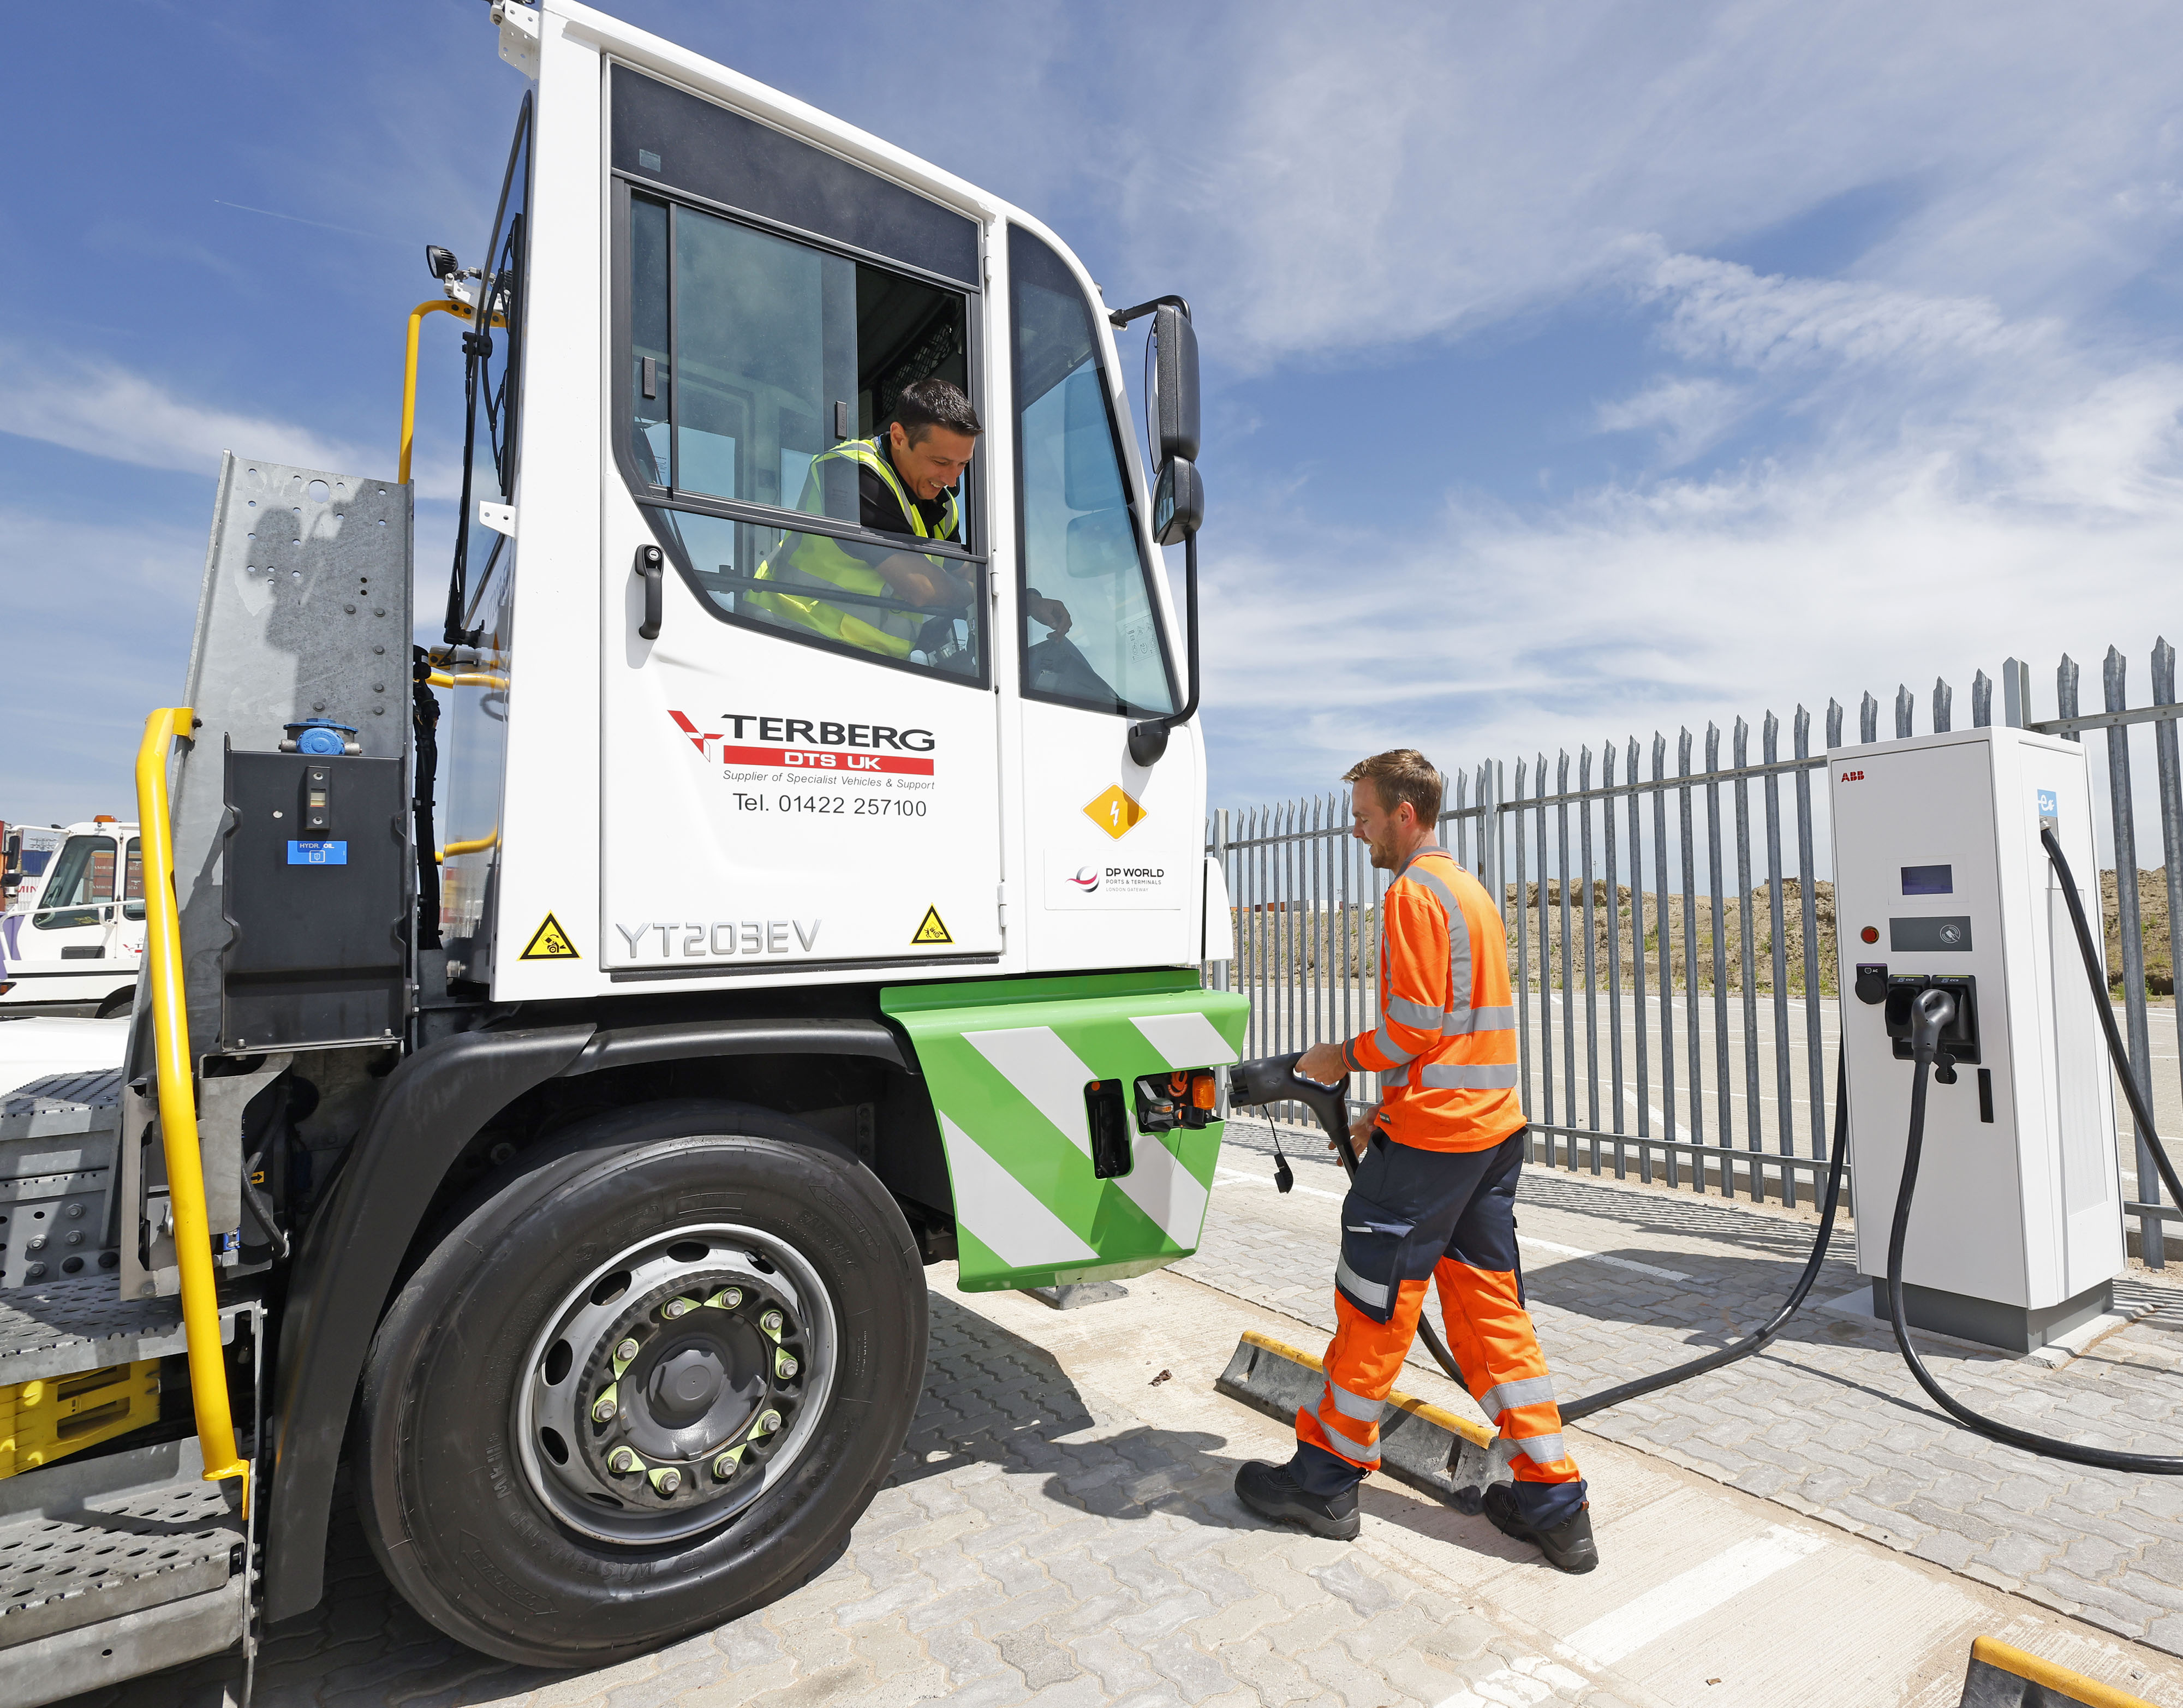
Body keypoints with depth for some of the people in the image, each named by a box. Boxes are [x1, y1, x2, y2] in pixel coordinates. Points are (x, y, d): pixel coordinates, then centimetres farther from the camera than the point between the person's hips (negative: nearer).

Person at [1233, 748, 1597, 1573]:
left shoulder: (1413, 892, -14)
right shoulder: (1471, 890, 16)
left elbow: (1415, 1026, -20)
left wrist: (1344, 1058, -3)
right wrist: (1385, 1112, 17)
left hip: (1431, 1135, -9)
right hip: (1494, 1127, 9)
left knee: (1373, 1305, 4)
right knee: (1491, 1304, 15)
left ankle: (1326, 1479, 19)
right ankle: (1552, 1502, 20)